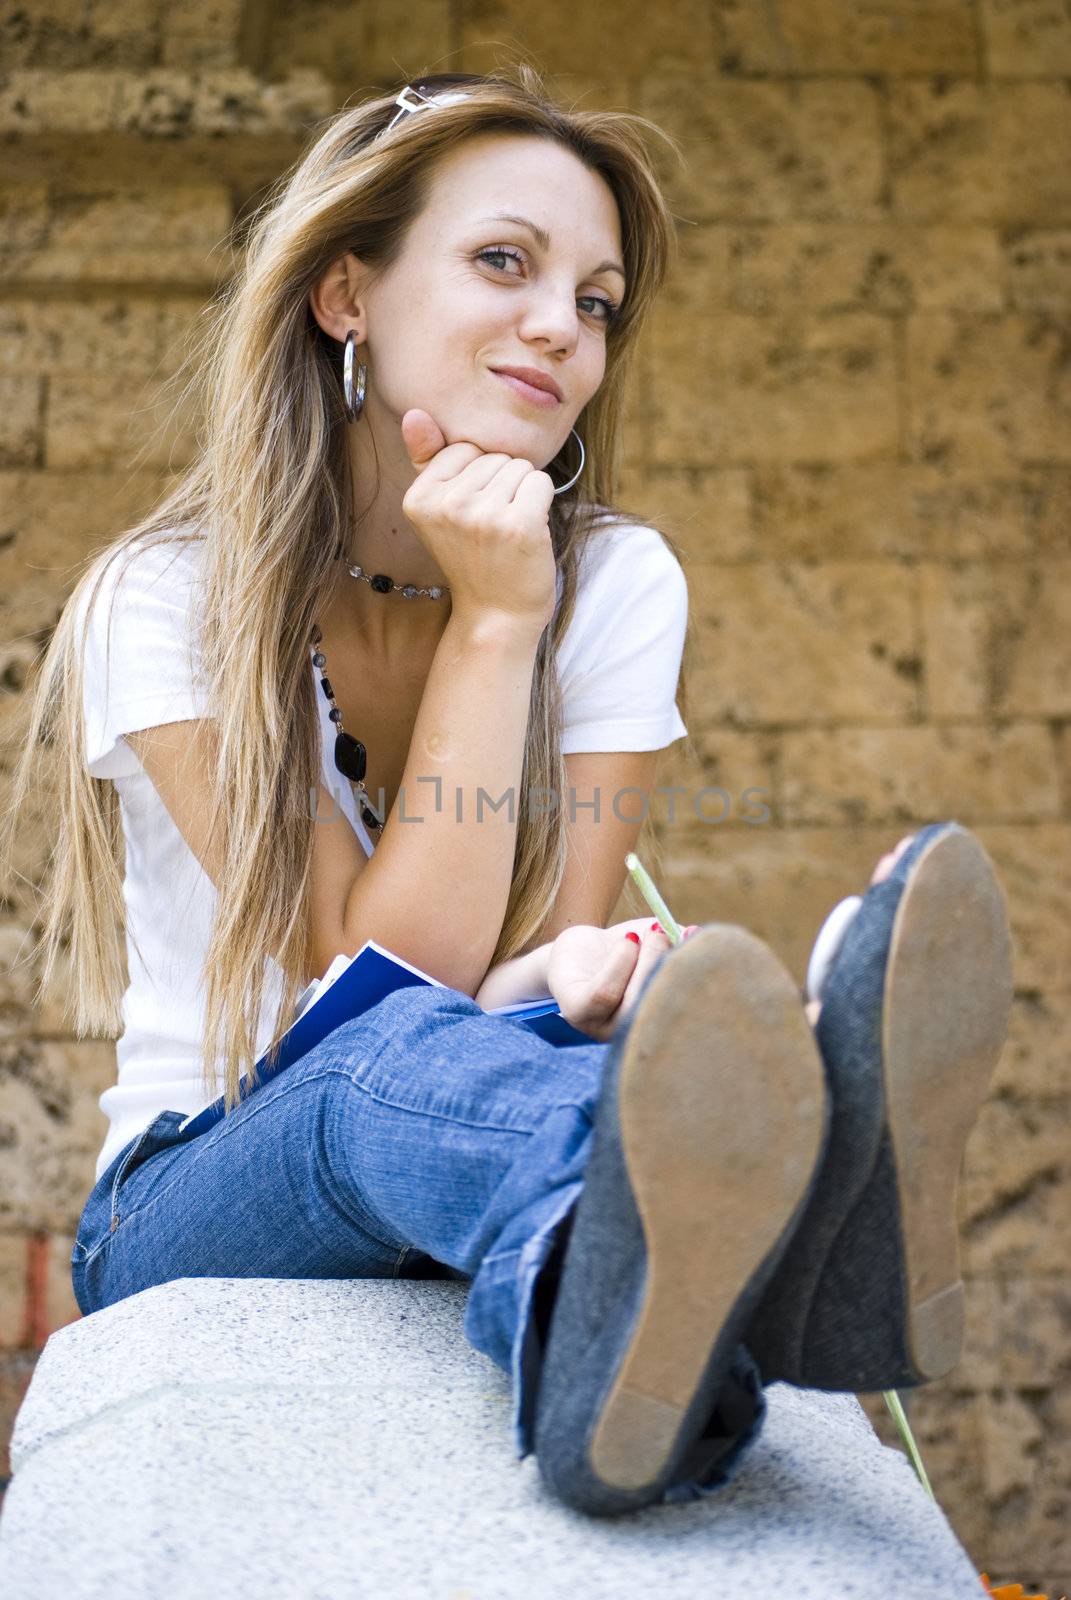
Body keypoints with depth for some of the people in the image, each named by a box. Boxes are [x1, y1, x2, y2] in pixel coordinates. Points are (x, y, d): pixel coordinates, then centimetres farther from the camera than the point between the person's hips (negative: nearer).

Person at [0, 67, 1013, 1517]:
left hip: (479, 1215, 3)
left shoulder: (618, 584, -1)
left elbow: (549, 958, -6)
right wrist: (494, 622, -20)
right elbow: (391, 989, -16)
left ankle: (637, 1305, -65)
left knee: (559, 1032, -32)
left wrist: (571, 979, -31)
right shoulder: (164, 606, -9)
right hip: (193, 1206, -2)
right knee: (403, 1057, -36)